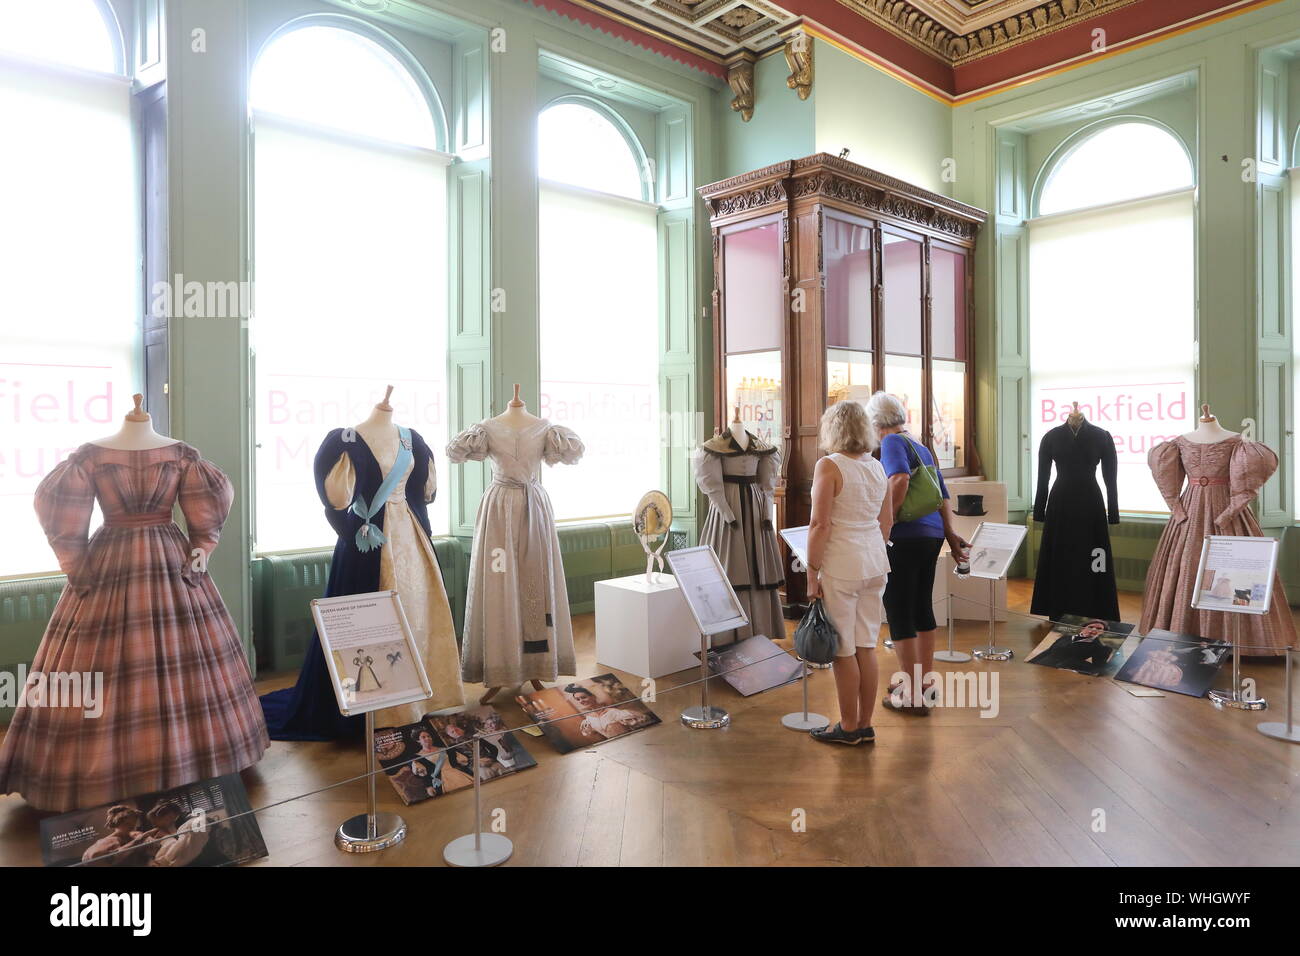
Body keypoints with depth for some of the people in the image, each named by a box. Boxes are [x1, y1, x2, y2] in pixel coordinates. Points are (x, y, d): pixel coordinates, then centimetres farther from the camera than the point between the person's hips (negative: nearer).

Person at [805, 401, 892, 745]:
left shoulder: (829, 465, -12)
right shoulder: (877, 467, 8)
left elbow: (820, 525, -16)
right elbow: (887, 520, 15)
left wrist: (812, 571, -10)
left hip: (841, 567, -7)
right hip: (875, 562, 7)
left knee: (843, 650, 4)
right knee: (866, 646, 13)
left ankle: (849, 727, 15)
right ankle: (865, 725, 22)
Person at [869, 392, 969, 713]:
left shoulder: (892, 442, -6)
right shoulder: (921, 448, 18)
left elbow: (899, 480, -25)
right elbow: (942, 494, 20)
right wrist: (950, 533, 21)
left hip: (905, 538, -8)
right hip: (932, 535, 9)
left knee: (899, 613, -1)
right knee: (922, 608, 17)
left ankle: (913, 695, 5)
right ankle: (926, 680, 29)